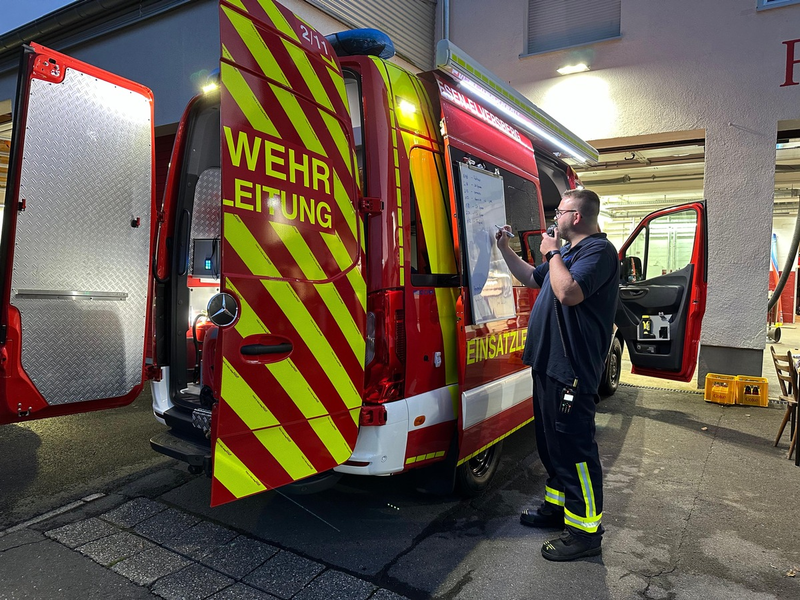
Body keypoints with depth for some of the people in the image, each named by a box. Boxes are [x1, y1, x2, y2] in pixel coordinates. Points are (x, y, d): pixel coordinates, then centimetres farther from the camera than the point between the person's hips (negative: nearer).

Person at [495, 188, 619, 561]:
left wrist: (553, 254, -14)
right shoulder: (569, 252, 19)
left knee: (574, 447, -3)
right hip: (548, 363, 11)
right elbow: (532, 278, 29)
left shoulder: (598, 250, -14)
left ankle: (586, 531, 10)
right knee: (551, 441, 20)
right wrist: (505, 249, 21)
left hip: (572, 369, -11)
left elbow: (569, 292, -29)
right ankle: (557, 506, 35)